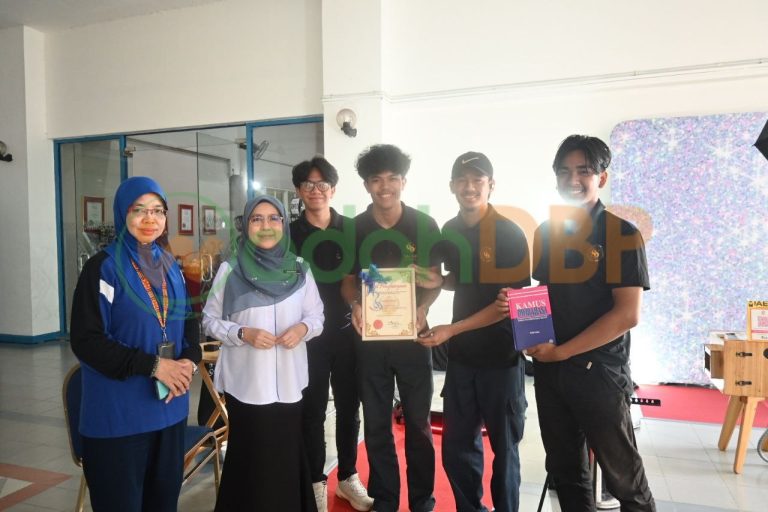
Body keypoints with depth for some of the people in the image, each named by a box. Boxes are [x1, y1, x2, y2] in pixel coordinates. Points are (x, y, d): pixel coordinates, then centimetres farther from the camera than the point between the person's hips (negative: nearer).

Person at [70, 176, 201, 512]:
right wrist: (152, 365, -20)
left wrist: (189, 361, -6)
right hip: (120, 413, -5)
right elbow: (86, 340, -14)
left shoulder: (171, 267, 10)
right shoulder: (103, 267, -8)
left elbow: (188, 321, 15)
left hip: (169, 408, 6)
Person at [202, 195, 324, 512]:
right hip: (246, 382, -2)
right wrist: (243, 333, -15)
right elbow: (210, 320, 0)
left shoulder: (299, 269, 1)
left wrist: (303, 328, -12)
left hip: (288, 381, 2)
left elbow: (317, 315, 8)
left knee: (288, 454, 11)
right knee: (250, 457, 7)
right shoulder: (230, 269, -5)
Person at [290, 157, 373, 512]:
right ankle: (316, 482, 23)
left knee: (349, 407, 11)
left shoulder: (351, 229, 4)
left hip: (347, 331, 2)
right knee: (312, 410, 7)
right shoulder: (290, 233, -1)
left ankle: (348, 478, 28)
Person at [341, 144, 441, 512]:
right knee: (376, 424, 12)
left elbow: (434, 279, 0)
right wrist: (355, 306, -15)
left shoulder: (424, 225, -3)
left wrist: (423, 307, -20)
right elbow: (348, 280, 6)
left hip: (412, 335, -1)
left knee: (418, 421, 11)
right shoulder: (355, 228, 1)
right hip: (370, 337, 2)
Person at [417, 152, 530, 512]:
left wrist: (452, 330, -18)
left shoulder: (509, 234, -13)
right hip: (461, 354, 5)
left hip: (501, 354, -5)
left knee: (503, 446, 13)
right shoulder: (450, 231, 4)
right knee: (457, 445, 13)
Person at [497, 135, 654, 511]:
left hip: (598, 371, -5)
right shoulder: (545, 231, 7)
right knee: (565, 471, 18)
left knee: (623, 477, 8)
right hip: (548, 370, 5)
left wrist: (562, 351, -15)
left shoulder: (621, 233, -8)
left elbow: (627, 314, -15)